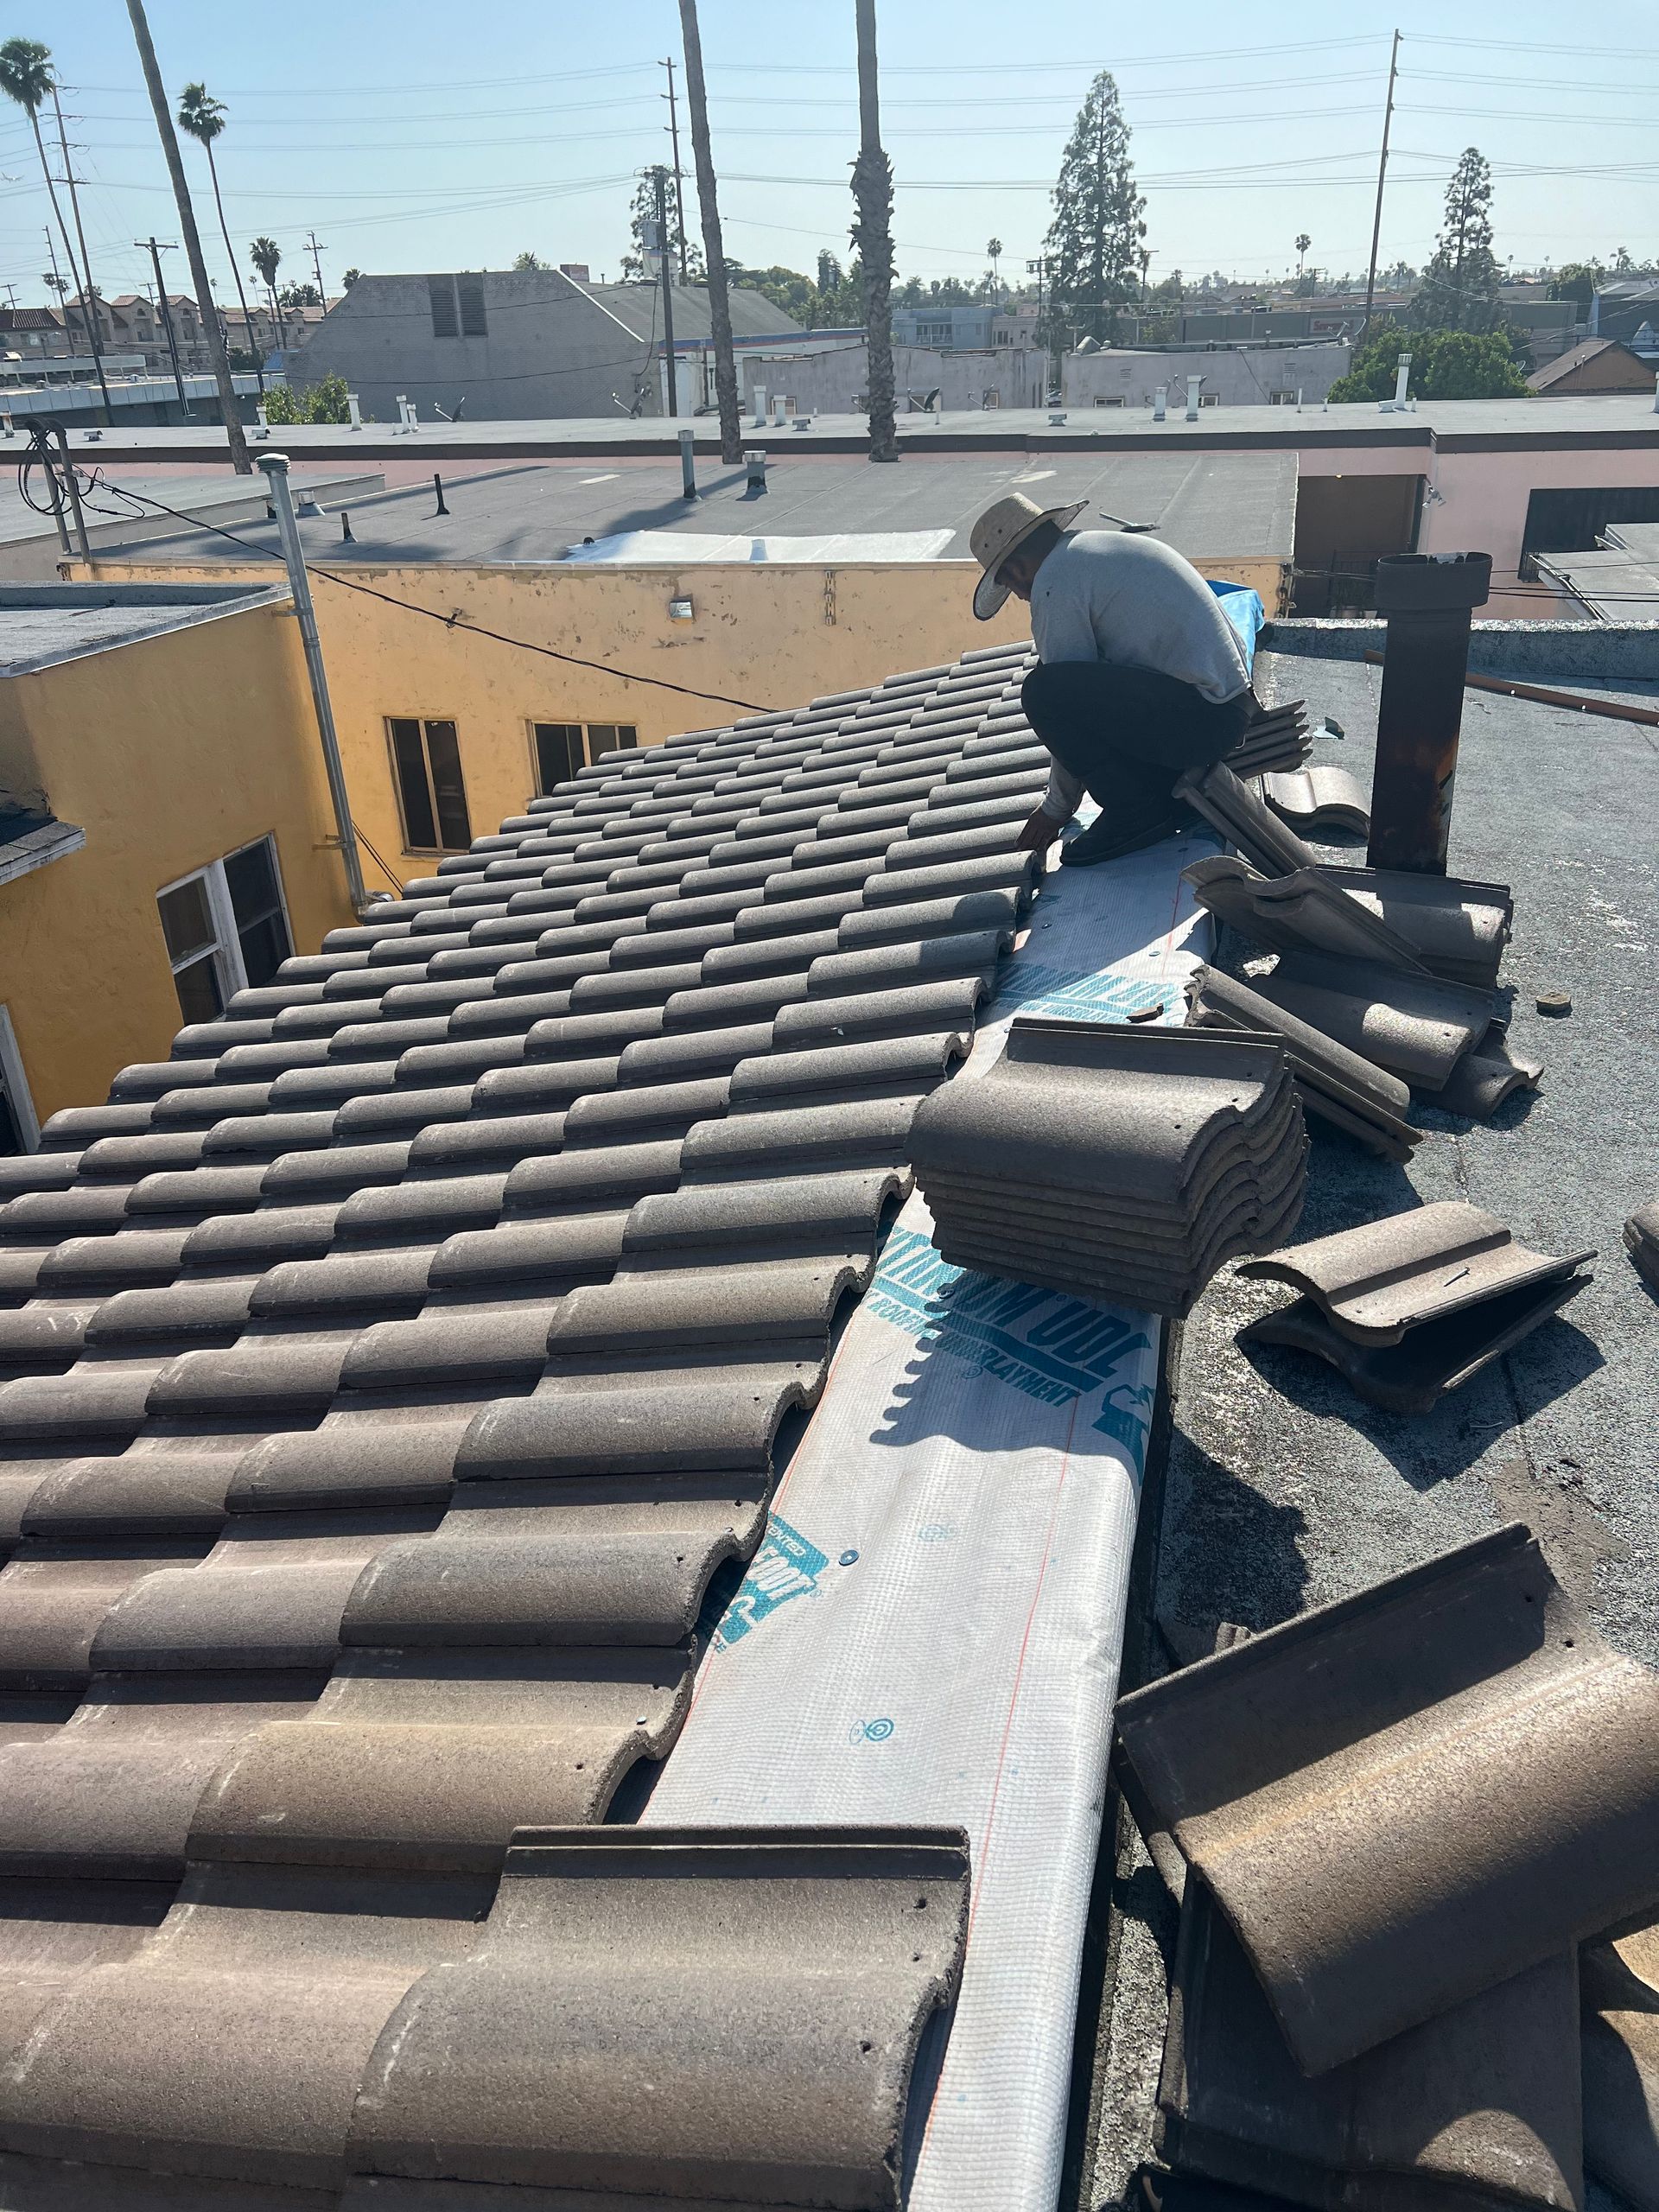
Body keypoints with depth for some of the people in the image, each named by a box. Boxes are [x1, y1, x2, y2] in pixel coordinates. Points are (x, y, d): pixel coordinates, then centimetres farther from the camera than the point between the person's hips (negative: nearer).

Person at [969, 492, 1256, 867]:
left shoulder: (1054, 580, -10)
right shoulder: (1098, 546, 20)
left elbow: (1073, 707, -7)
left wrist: (1056, 810, 5)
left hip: (1200, 717, -10)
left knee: (1043, 691, -18)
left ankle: (1137, 811, -7)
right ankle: (1179, 788, 15)